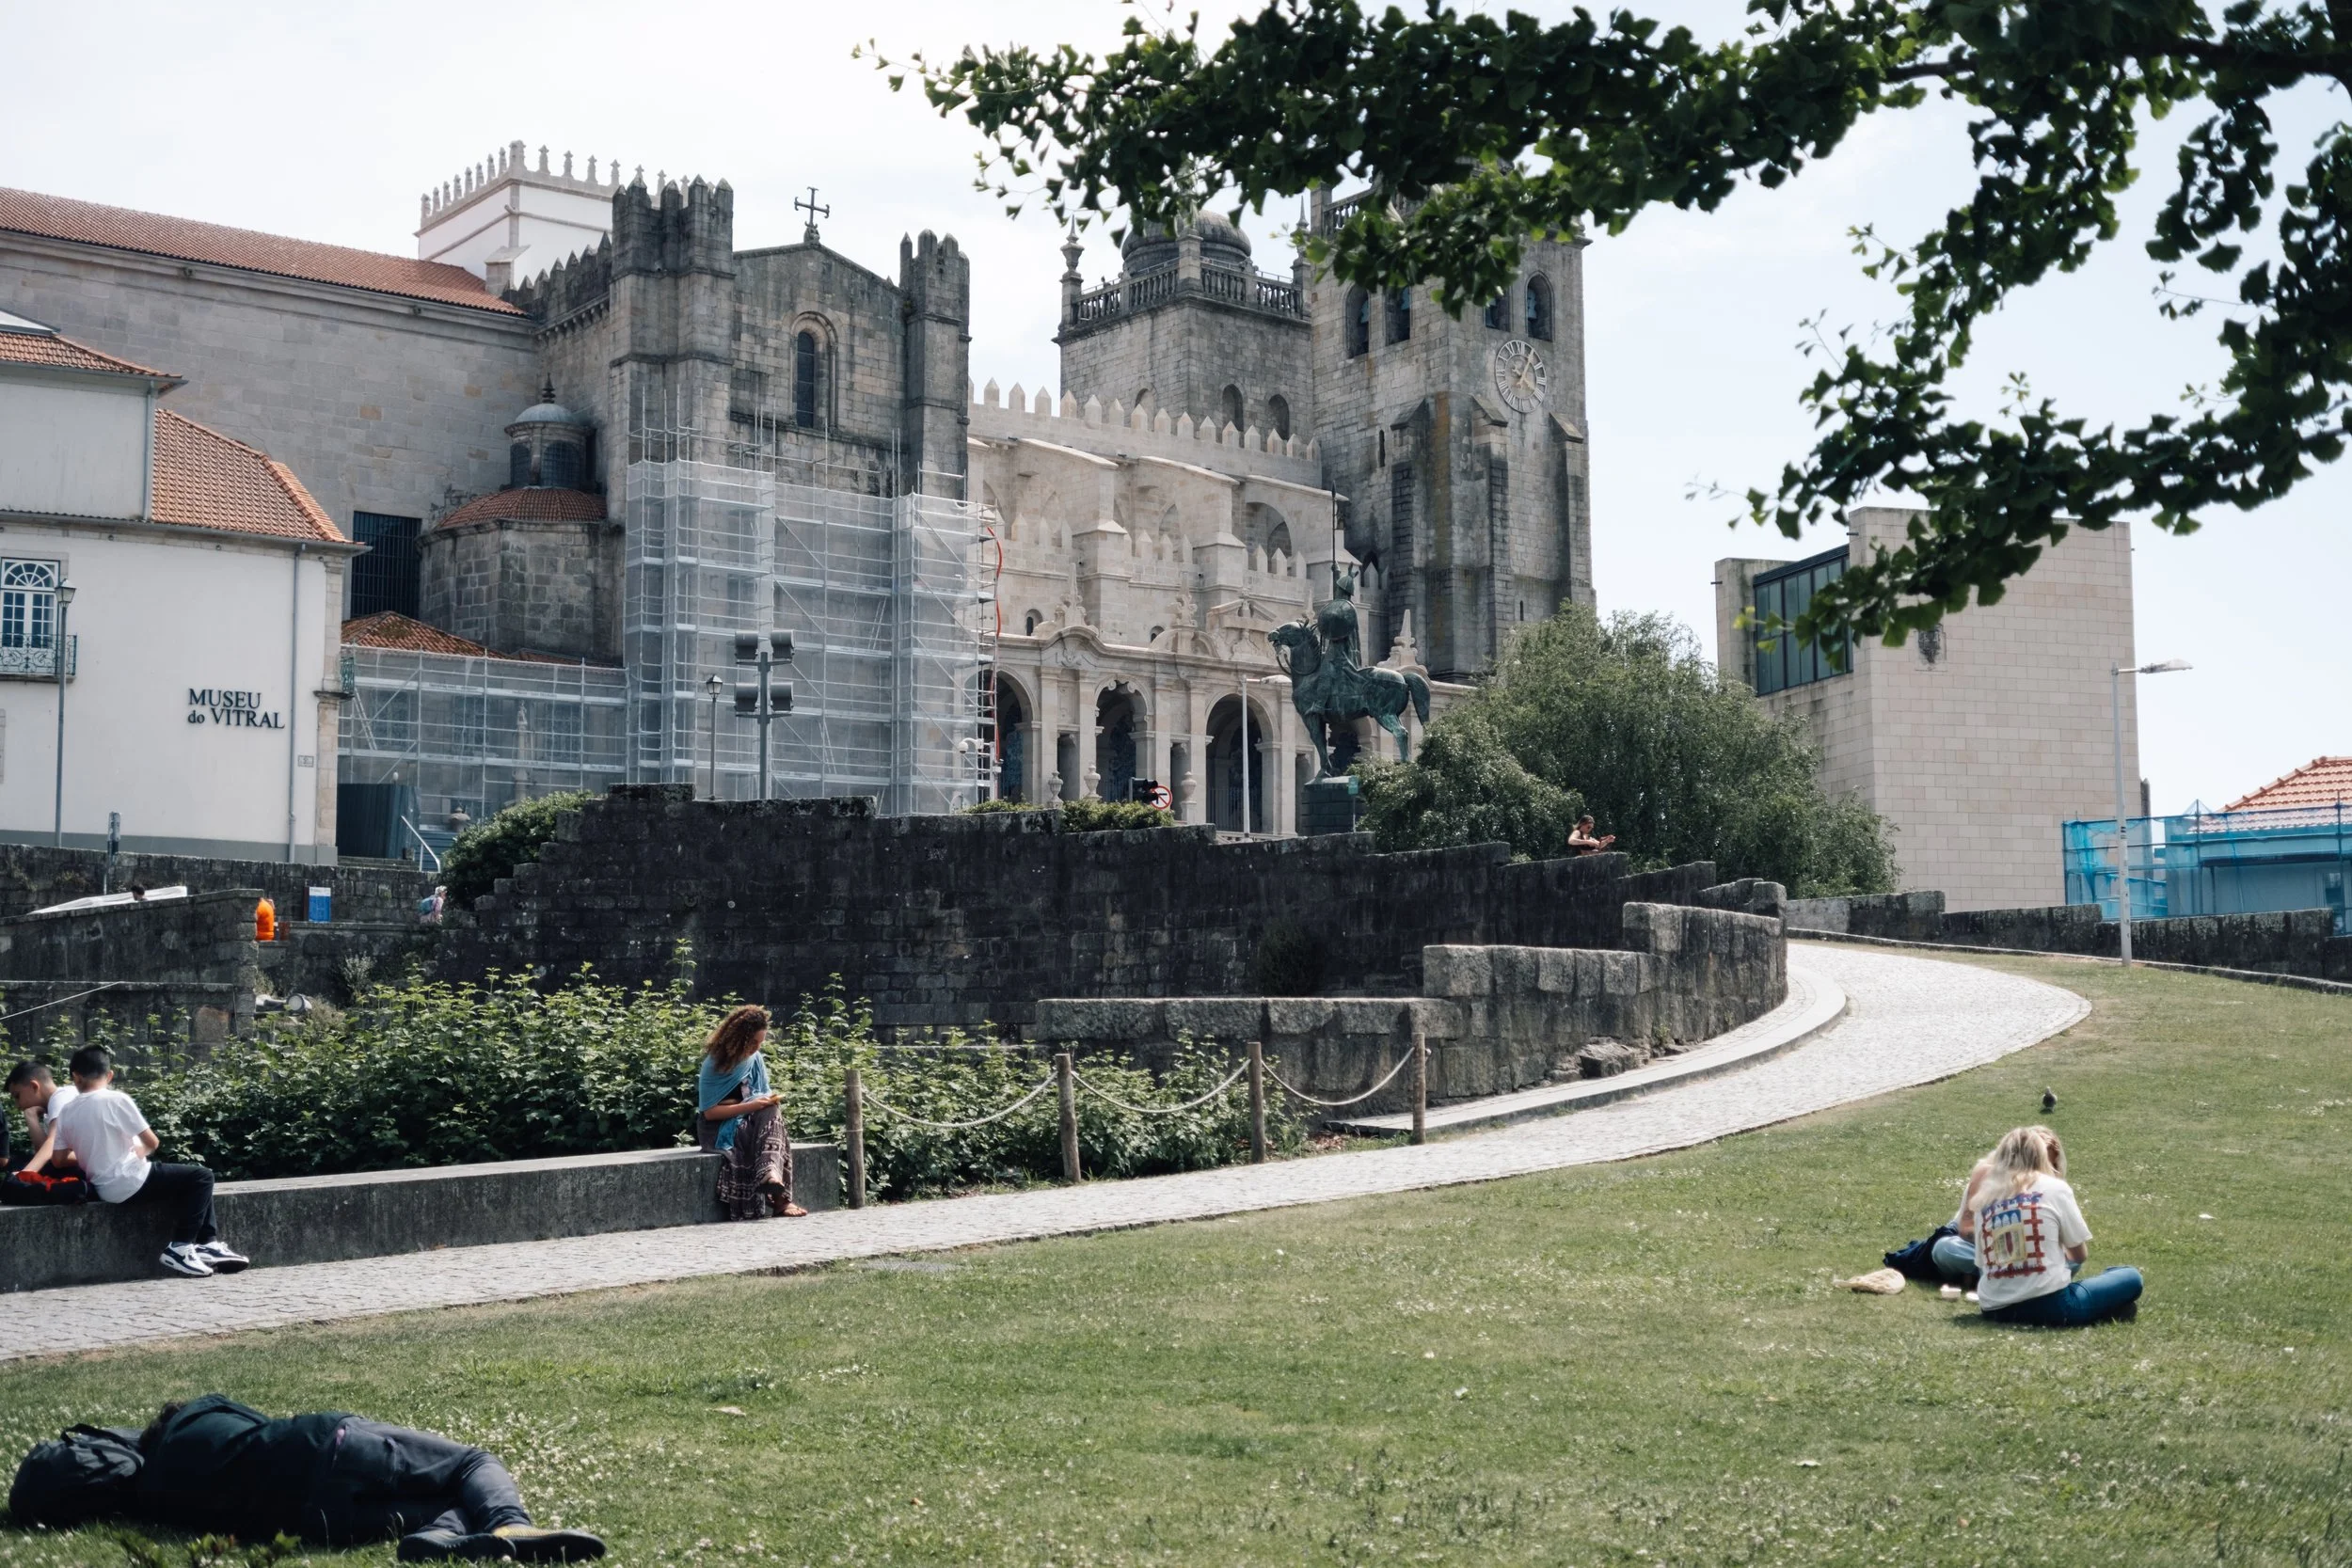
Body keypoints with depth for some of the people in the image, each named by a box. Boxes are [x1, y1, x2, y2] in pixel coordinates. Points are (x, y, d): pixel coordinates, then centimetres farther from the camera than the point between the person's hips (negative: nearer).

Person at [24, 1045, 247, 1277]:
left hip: (105, 1189, 8)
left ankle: (208, 1243, 15)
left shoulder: (66, 1112, 4)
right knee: (201, 1177, 0)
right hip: (131, 1182, -8)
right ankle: (180, 1248, -6)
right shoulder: (116, 1099, -12)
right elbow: (152, 1143, -9)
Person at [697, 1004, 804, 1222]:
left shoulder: (755, 1059, 5)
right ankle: (778, 1198, -43)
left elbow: (763, 1099, 12)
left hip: (750, 1122, 5)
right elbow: (709, 1111, -16)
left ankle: (771, 1175, -50)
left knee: (771, 1114, -29)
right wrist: (750, 1106, -23)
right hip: (718, 1129, -5)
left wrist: (769, 1100, -13)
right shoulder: (714, 1064, -12)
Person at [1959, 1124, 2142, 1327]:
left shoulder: (1983, 1198, 12)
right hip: (2048, 1305, -4)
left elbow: (1983, 1265, 10)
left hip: (1995, 1309, 4)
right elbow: (2080, 1255, 8)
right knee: (2131, 1278, 17)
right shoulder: (2054, 1188, 1)